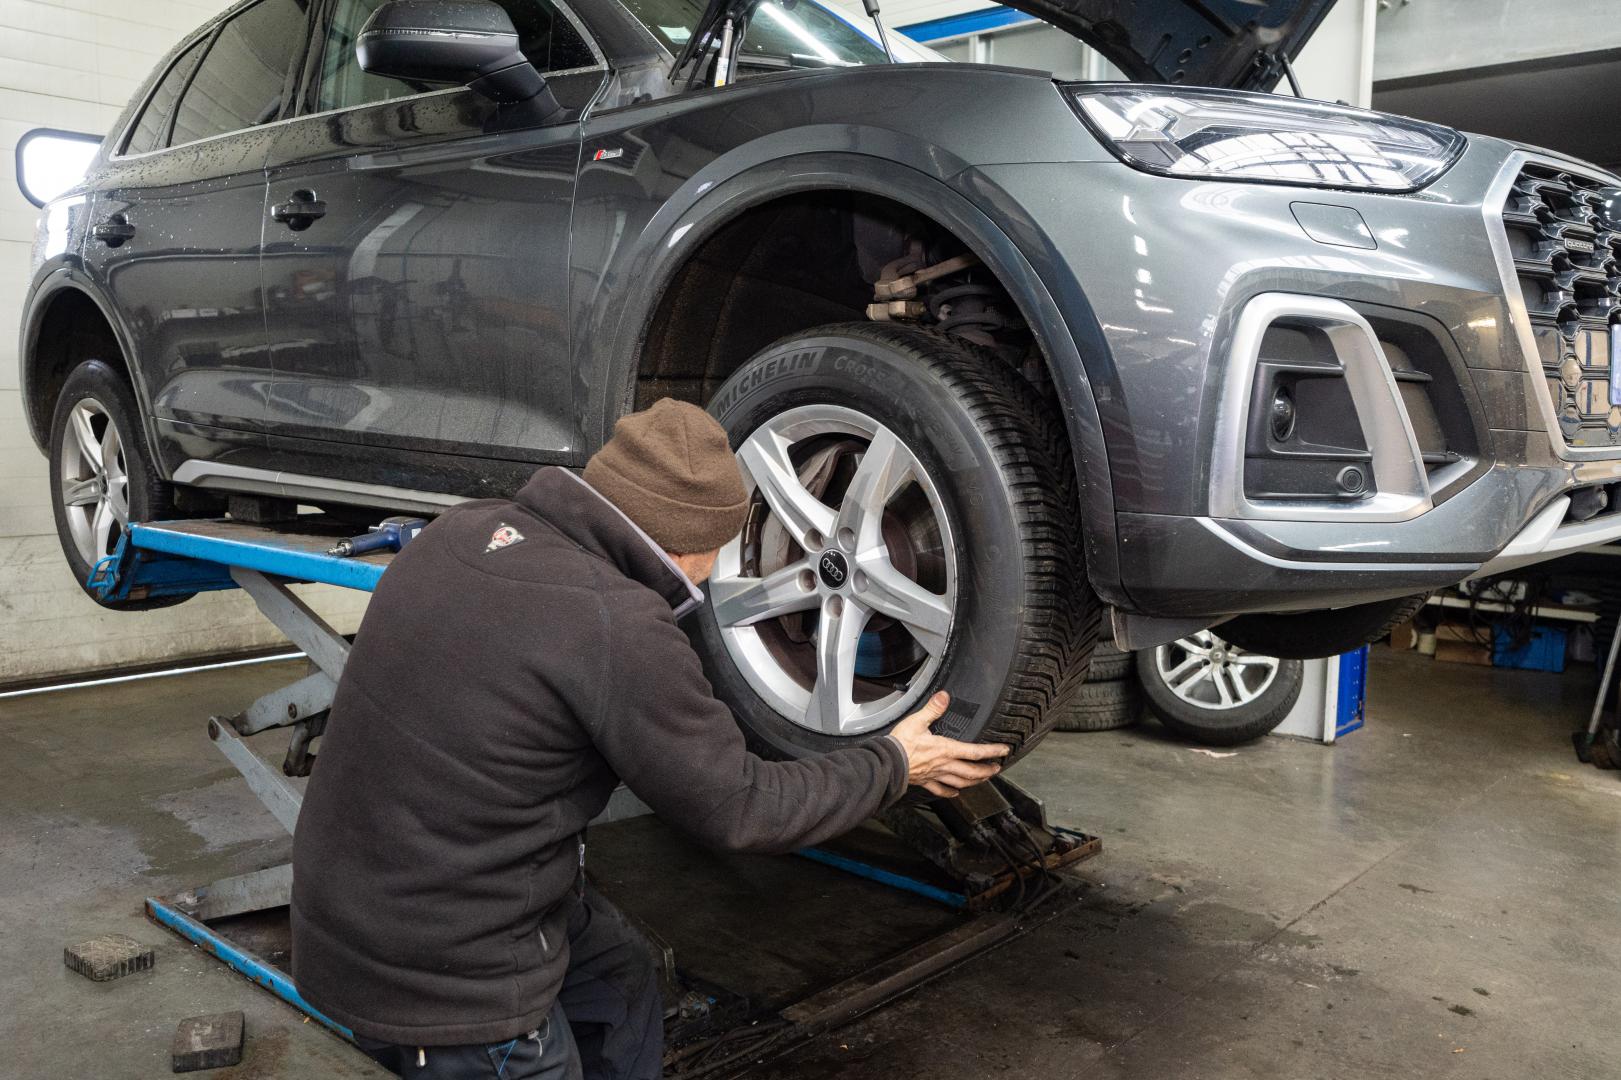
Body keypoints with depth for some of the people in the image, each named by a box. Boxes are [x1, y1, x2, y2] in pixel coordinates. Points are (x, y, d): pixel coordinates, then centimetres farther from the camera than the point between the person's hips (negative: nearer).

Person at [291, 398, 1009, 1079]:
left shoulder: (467, 528, -5)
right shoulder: (620, 630, -27)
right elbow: (740, 809, -15)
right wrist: (895, 765, 0)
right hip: (442, 978, -8)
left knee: (619, 978, 24)